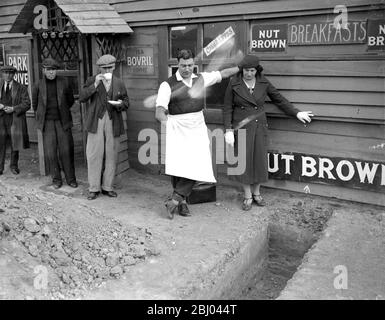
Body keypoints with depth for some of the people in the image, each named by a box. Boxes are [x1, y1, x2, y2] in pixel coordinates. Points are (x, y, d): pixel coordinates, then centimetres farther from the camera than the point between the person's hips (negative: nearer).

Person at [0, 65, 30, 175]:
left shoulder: (21, 88, 4)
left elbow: (27, 104, -3)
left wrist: (13, 109, -15)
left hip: (15, 118, -1)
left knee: (15, 142, 7)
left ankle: (14, 165, 23)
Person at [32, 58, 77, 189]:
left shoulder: (64, 82, -2)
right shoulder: (38, 86, -2)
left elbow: (70, 100, 13)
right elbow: (35, 104, 14)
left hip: (62, 121, 0)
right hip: (47, 122, 0)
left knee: (66, 151, -1)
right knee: (50, 152, -1)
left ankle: (70, 178, 10)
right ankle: (56, 179, 13)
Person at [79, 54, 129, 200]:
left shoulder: (119, 83, 9)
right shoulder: (92, 80, 4)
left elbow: (126, 102, 12)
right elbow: (82, 98, -7)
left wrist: (120, 104, -11)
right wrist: (95, 84, -16)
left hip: (113, 122, 2)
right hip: (96, 122, -2)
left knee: (111, 155, 5)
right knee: (94, 155, -2)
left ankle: (107, 187, 17)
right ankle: (94, 188, 8)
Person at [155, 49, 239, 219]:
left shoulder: (201, 78, 9)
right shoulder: (168, 85, -5)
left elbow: (223, 73, 21)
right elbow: (159, 110, -14)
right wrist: (164, 119, -35)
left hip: (198, 129, 4)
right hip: (178, 130, -3)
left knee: (197, 166, -9)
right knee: (177, 167, -6)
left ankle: (175, 198, 0)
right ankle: (182, 202, 13)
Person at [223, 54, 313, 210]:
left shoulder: (263, 82, -1)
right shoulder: (234, 83, -6)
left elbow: (279, 99, 10)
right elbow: (228, 108, -4)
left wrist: (296, 113, 9)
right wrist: (228, 130, -10)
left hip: (259, 127, 2)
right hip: (241, 127, -2)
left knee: (259, 160, 6)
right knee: (244, 161, 2)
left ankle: (256, 193, 25)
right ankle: (247, 196, 17)